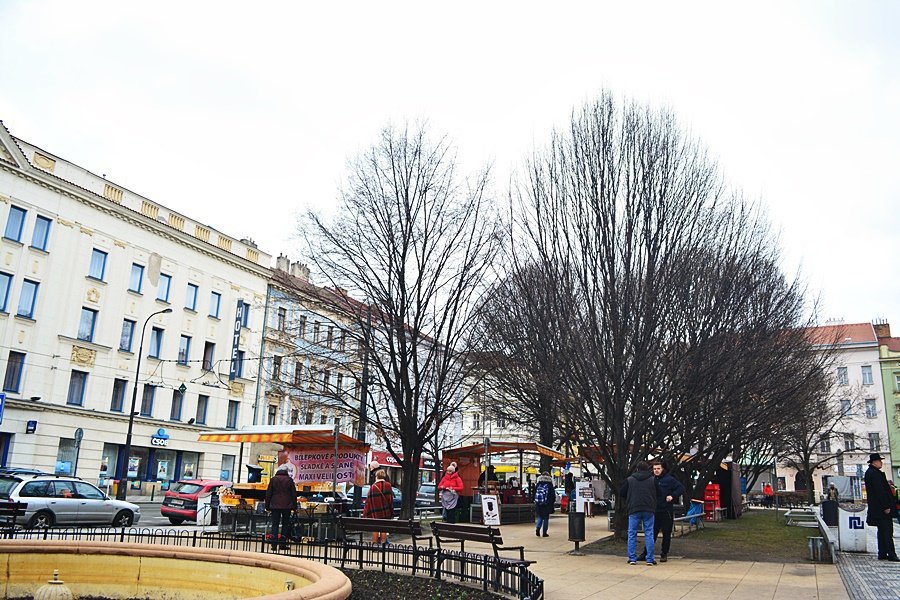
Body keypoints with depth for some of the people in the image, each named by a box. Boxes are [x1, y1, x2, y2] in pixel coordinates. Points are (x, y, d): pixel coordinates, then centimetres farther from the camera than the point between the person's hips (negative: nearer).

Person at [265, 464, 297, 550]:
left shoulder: (273, 479, 3)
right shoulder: (289, 480, 0)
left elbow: (268, 494, 5)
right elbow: (294, 494, 1)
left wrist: (267, 506, 10)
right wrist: (294, 506, 6)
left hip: (275, 505, 1)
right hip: (287, 506, -1)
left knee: (275, 524, 4)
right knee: (285, 524, 8)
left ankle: (274, 544, -2)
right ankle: (283, 544, 4)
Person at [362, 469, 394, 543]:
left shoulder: (372, 487, -6)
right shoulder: (388, 485, -3)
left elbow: (368, 501, -4)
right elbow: (391, 499, -1)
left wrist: (365, 513, 5)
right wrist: (391, 513, 6)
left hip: (375, 513, -1)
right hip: (385, 512, 1)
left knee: (375, 529, 9)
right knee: (384, 529, 8)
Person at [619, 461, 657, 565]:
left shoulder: (629, 480, 4)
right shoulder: (653, 480, 4)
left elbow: (621, 493, 9)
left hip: (634, 510, 0)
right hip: (649, 510, 1)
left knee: (632, 534, 6)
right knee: (649, 534, 6)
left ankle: (632, 558, 4)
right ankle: (650, 559, 5)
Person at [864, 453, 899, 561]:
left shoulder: (869, 472, 16)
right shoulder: (875, 473, -17)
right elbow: (880, 491, -21)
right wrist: (886, 506, -20)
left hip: (877, 508, 10)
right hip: (882, 507, -10)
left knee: (882, 531, 13)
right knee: (887, 531, -8)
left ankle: (882, 554, 15)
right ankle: (891, 555, -7)